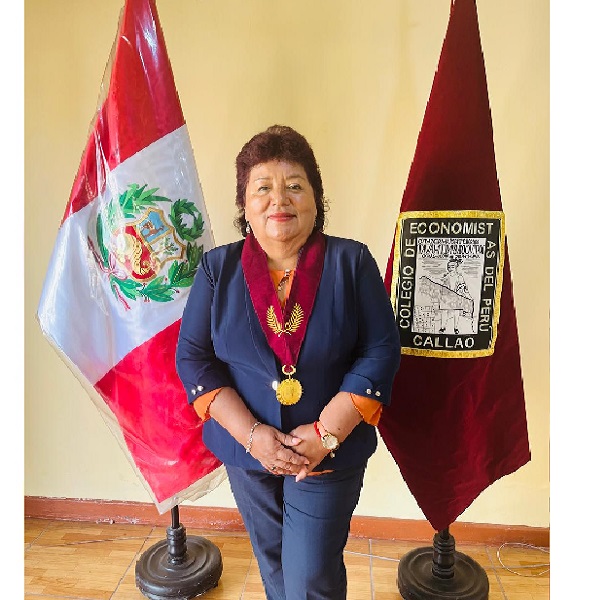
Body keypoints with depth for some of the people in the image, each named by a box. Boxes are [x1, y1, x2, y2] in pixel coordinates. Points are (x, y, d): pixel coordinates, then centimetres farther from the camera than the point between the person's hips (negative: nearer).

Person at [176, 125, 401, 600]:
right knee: (271, 560, 25)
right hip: (247, 449, 3)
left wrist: (326, 433, -18)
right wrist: (251, 434, -15)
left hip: (332, 452, -2)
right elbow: (193, 357, -6)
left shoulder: (352, 262, -10)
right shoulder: (218, 268, -6)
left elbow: (381, 352, -11)